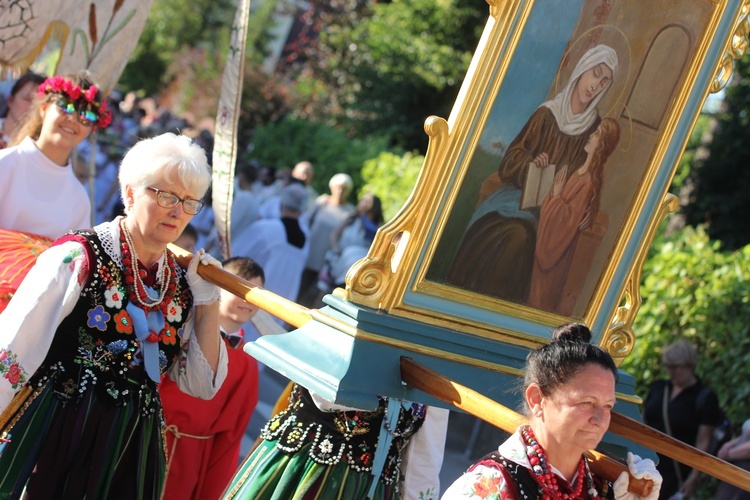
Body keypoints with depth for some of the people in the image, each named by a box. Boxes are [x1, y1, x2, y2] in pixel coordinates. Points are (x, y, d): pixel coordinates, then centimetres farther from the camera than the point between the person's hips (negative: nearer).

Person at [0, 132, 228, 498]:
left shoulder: (181, 283, 5)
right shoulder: (79, 258, -11)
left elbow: (202, 385, 6)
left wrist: (207, 301, -2)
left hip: (132, 450, 5)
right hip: (53, 439, -5)